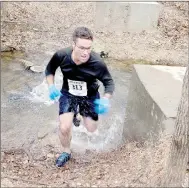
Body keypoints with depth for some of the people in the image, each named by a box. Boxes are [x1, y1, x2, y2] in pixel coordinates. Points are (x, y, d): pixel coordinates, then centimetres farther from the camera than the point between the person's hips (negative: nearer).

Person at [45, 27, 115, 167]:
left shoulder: (97, 63, -33)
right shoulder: (61, 55, -28)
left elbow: (109, 82, -17)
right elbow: (50, 69, -5)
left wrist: (105, 100, -35)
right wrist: (51, 86, -21)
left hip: (90, 96, 0)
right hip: (68, 94, 0)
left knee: (91, 129, 13)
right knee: (64, 128, -14)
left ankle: (82, 112, 50)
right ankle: (66, 152, 20)